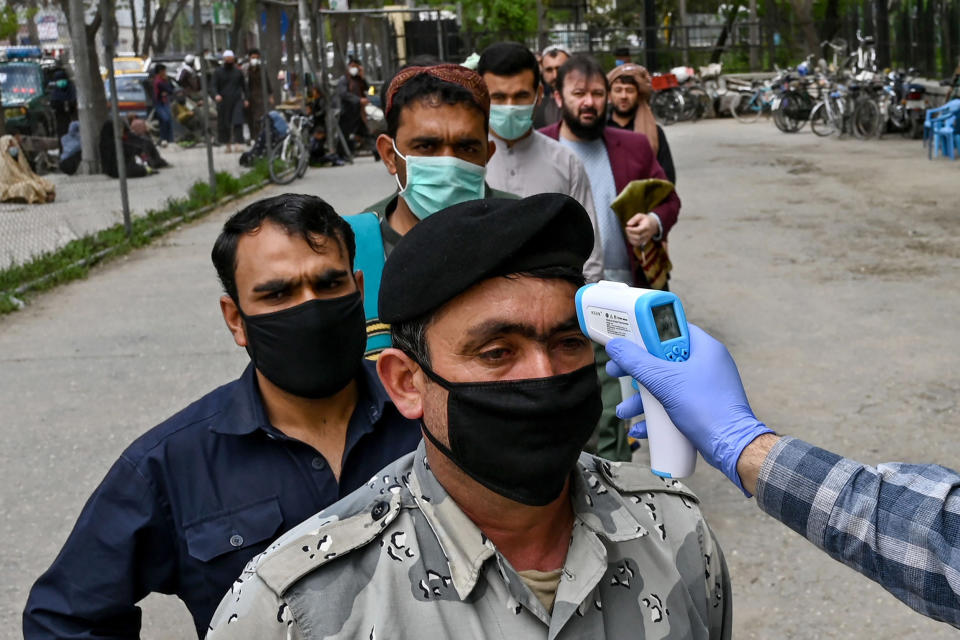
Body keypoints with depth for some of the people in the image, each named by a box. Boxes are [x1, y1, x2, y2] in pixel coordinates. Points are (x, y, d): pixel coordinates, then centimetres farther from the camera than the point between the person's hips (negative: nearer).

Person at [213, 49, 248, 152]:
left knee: (238, 122, -14)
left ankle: (238, 143, -18)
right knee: (224, 124, 3)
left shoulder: (238, 72, 13)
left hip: (237, 101, 0)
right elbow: (214, 85, 1)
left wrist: (246, 99, 9)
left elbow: (244, 86, 17)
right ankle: (228, 145, 13)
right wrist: (216, 95, -19)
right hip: (223, 101, 0)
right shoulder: (218, 72, 7)